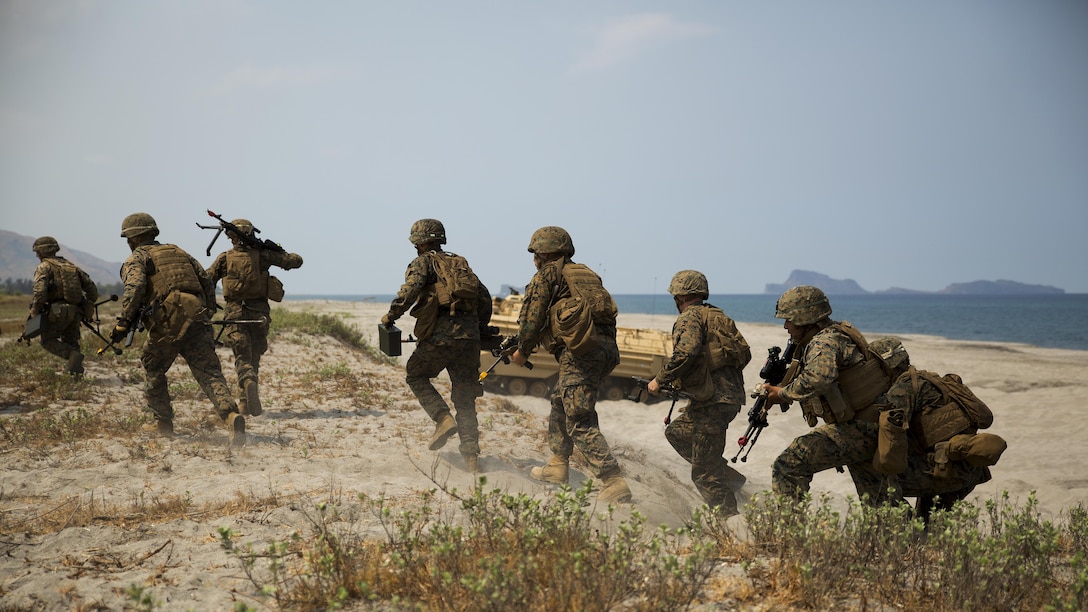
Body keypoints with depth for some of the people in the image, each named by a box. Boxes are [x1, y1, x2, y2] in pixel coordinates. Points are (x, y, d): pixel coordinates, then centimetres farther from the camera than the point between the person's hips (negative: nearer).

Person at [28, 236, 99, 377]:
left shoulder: (44, 267, -1)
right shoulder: (71, 266, 19)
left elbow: (40, 290, -19)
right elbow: (91, 287, 18)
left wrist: (34, 311, -11)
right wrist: (88, 309, 24)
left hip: (58, 311, -6)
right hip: (76, 311, 6)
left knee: (48, 340, 9)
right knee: (70, 341, 20)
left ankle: (72, 355, -15)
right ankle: (77, 371, 1)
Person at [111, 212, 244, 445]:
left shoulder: (137, 258, 10)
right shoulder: (178, 252, 28)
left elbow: (135, 289, -11)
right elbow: (207, 284, 21)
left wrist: (123, 323, -11)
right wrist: (205, 312, 28)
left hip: (167, 323, -4)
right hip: (196, 320, 4)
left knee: (152, 372, 20)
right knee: (209, 372, -3)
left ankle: (163, 424, 26)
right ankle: (231, 415, -26)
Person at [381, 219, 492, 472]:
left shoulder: (424, 262, 6)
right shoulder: (460, 263, 24)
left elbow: (411, 289, -13)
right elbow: (484, 297, 21)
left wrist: (391, 315, -2)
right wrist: (480, 328, 29)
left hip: (441, 334, -5)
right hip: (470, 336, 5)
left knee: (416, 375, 18)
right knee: (465, 397, 11)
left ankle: (443, 419, -2)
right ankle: (471, 457, 5)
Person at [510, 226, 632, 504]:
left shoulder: (547, 275, 4)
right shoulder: (585, 273, 27)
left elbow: (533, 318, -2)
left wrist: (522, 351, 14)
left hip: (581, 352, -9)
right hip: (607, 348, 9)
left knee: (580, 421, -10)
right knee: (560, 400, 25)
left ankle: (614, 483, -19)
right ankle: (558, 466, 31)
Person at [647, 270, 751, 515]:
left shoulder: (690, 317, -8)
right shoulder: (717, 316, 18)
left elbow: (686, 352, -27)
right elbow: (745, 353, 18)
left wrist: (660, 380, -17)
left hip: (713, 401, -9)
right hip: (731, 395, 10)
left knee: (705, 475, -3)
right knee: (676, 432, 28)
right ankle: (727, 474, 23)